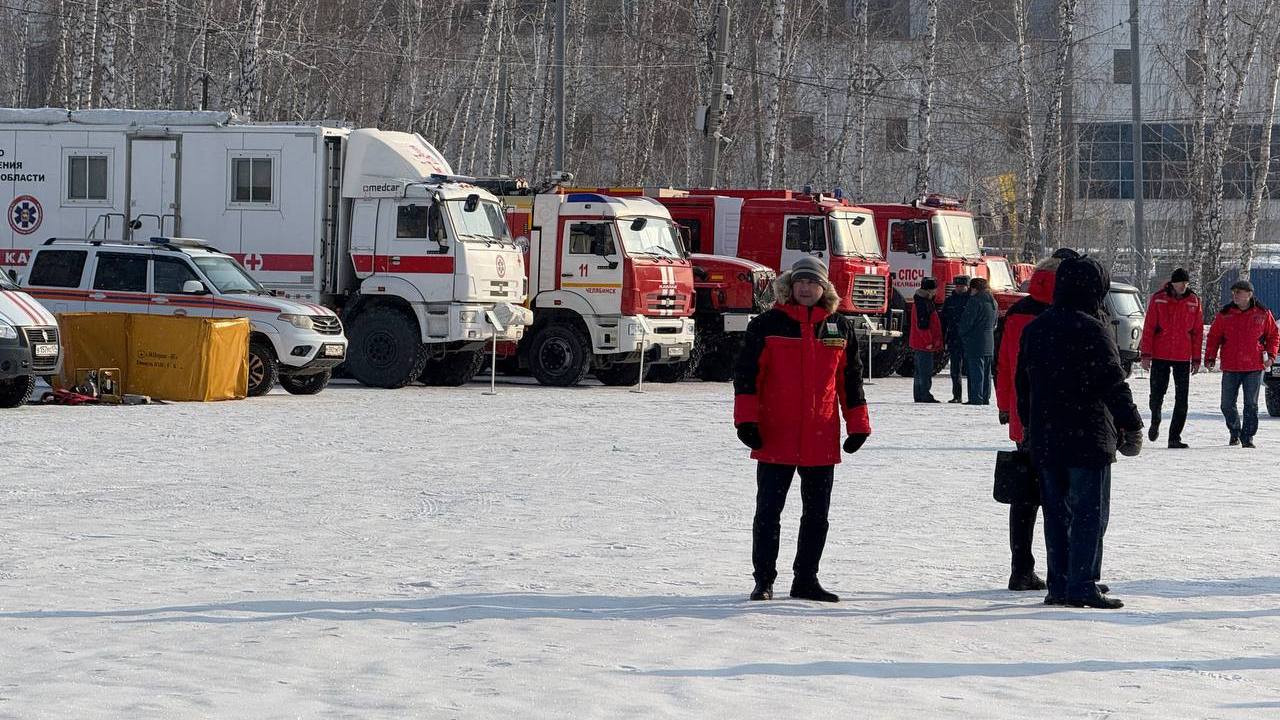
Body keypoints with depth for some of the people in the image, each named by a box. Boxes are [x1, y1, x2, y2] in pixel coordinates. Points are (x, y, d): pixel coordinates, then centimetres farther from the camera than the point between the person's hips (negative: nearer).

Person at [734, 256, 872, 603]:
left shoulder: (839, 328, 9)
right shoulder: (768, 324, 0)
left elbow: (850, 379, 15)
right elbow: (746, 372, -2)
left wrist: (858, 425, 12)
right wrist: (746, 419, -11)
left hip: (822, 439, 3)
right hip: (775, 438, -3)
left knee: (817, 514, 9)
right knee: (768, 511, 0)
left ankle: (806, 580, 18)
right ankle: (764, 580, 8)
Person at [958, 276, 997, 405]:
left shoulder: (975, 301, -14)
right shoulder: (993, 302, 13)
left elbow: (966, 322, -13)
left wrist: (961, 332, 4)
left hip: (975, 343, -8)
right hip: (989, 345, 8)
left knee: (976, 372, -7)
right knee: (986, 373, 12)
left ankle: (976, 398, -8)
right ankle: (986, 398, 15)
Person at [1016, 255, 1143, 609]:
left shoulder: (1034, 329, 9)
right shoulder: (1091, 330, -13)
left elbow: (1022, 384, 16)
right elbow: (1113, 383, -13)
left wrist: (1029, 425, 25)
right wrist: (1132, 424, -3)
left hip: (1044, 438, 7)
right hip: (1088, 437, -7)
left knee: (1056, 512, 12)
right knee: (1089, 512, -2)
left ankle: (1059, 585, 13)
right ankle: (1082, 586, -6)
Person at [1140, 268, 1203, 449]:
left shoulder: (1194, 301, 2)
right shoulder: (1158, 299, -3)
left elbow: (1197, 331, 6)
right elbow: (1148, 328, -2)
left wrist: (1196, 359, 4)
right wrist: (1145, 354, -7)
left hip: (1183, 357, 1)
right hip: (1160, 356, -1)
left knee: (1181, 399, -2)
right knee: (1157, 393, 4)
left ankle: (1175, 437, 1)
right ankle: (1155, 422, 34)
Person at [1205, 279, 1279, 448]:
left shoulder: (1263, 314, 1)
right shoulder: (1224, 314, 1)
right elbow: (1214, 337, 6)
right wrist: (1210, 358, -1)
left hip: (1254, 367, -1)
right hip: (1230, 368, 1)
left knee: (1251, 405, -1)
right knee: (1227, 405, 5)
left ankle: (1248, 437, 7)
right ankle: (1235, 431, 27)